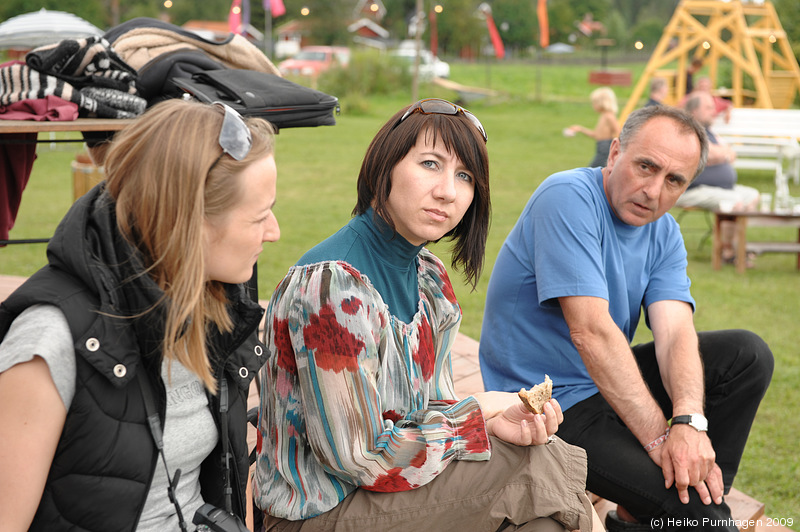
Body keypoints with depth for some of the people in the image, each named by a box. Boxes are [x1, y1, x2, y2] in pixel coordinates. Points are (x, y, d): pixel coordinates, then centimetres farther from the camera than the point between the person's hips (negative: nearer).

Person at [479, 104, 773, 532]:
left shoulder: (663, 232, 3)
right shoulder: (569, 198, -21)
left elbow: (675, 331, -12)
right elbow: (591, 331, -28)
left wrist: (689, 421, -32)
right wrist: (658, 437, -28)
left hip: (610, 380, 9)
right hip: (555, 406, -9)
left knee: (748, 355, 0)